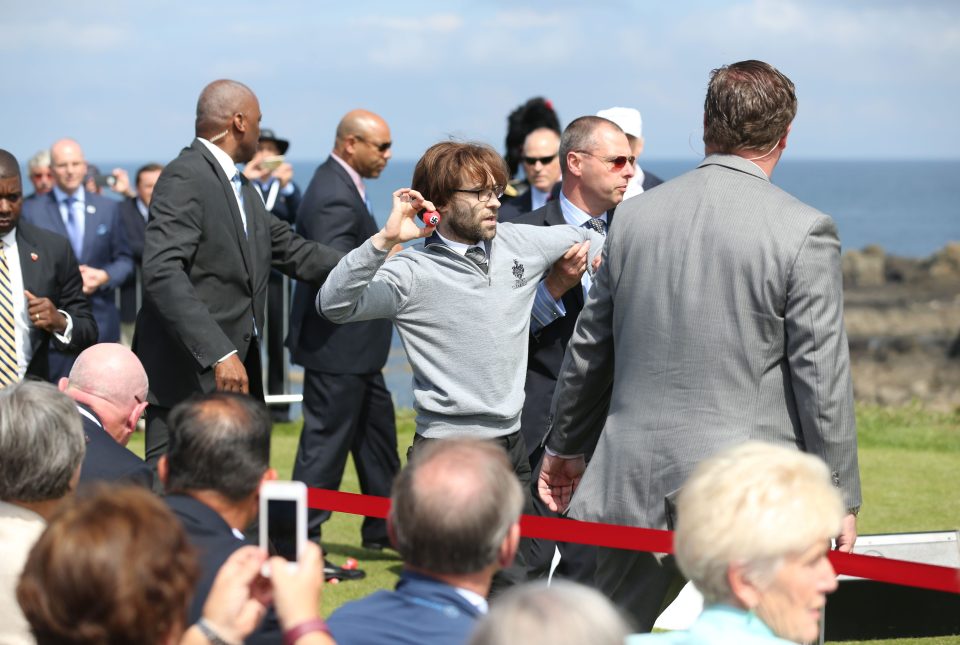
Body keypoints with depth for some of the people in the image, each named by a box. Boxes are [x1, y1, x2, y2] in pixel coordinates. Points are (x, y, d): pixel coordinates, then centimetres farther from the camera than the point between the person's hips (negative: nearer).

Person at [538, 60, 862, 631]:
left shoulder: (635, 215, 5)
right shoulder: (804, 231, -10)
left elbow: (589, 349, 13)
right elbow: (822, 376, -10)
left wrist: (565, 446, 27)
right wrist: (841, 498, -1)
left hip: (632, 480, 4)